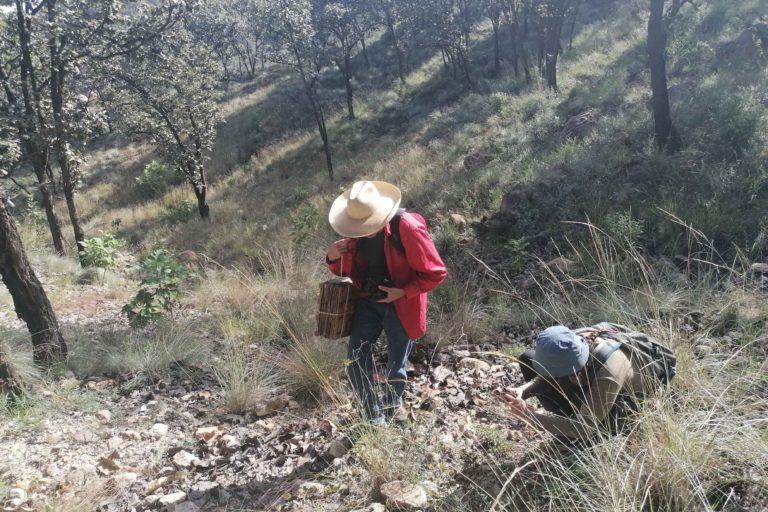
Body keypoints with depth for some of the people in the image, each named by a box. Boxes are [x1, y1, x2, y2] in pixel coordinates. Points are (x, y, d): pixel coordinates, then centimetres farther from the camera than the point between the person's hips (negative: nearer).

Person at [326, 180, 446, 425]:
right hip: (368, 301, 4)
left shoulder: (407, 227, -23)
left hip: (401, 306, -4)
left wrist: (403, 292, -24)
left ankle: (392, 404, 42)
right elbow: (347, 271, 9)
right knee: (356, 358, -7)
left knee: (396, 366, 10)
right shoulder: (355, 232, -5)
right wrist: (334, 258, -13)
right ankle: (373, 416, 12)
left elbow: (435, 273, -16)